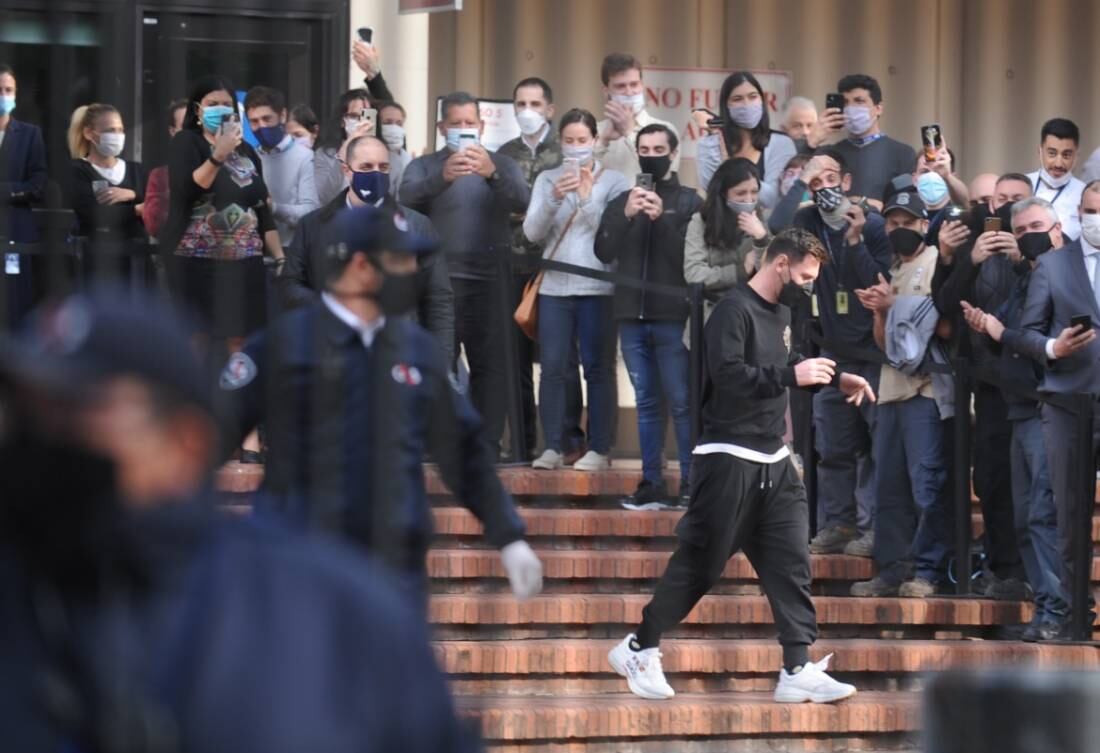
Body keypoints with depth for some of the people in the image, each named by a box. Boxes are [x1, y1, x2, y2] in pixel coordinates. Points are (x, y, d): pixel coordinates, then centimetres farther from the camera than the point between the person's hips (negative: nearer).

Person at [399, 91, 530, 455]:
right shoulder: (424, 166, 10)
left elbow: (523, 202, -7)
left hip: (490, 279, 1)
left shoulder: (501, 165, 13)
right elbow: (406, 199, -11)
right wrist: (441, 178, -31)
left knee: (490, 364, -1)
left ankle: (487, 443, 2)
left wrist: (492, 174, -26)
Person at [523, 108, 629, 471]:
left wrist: (587, 197, -15)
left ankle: (599, 449, 2)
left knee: (598, 367, -1)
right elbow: (532, 232, 1)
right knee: (553, 367, -1)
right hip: (555, 287, 2)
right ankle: (553, 448, 3)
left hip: (598, 287, -2)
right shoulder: (547, 179, 10)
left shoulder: (613, 181, 3)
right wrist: (554, 199, -14)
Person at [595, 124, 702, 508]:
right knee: (646, 401, 6)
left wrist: (662, 218, -19)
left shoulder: (689, 202, 2)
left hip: (673, 316, -4)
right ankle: (651, 482, 8)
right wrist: (626, 217, -11)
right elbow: (603, 252, 3)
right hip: (632, 315, 4)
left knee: (681, 401, -5)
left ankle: (690, 481, -3)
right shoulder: (622, 202, 14)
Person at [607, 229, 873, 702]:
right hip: (729, 459, -8)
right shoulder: (734, 311, -15)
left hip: (774, 462, 8)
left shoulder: (781, 313, 13)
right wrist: (791, 375, -23)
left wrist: (835, 378, 18)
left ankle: (798, 670, -1)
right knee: (699, 562, -2)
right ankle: (638, 649, 12)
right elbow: (727, 376, -26)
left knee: (791, 562, 0)